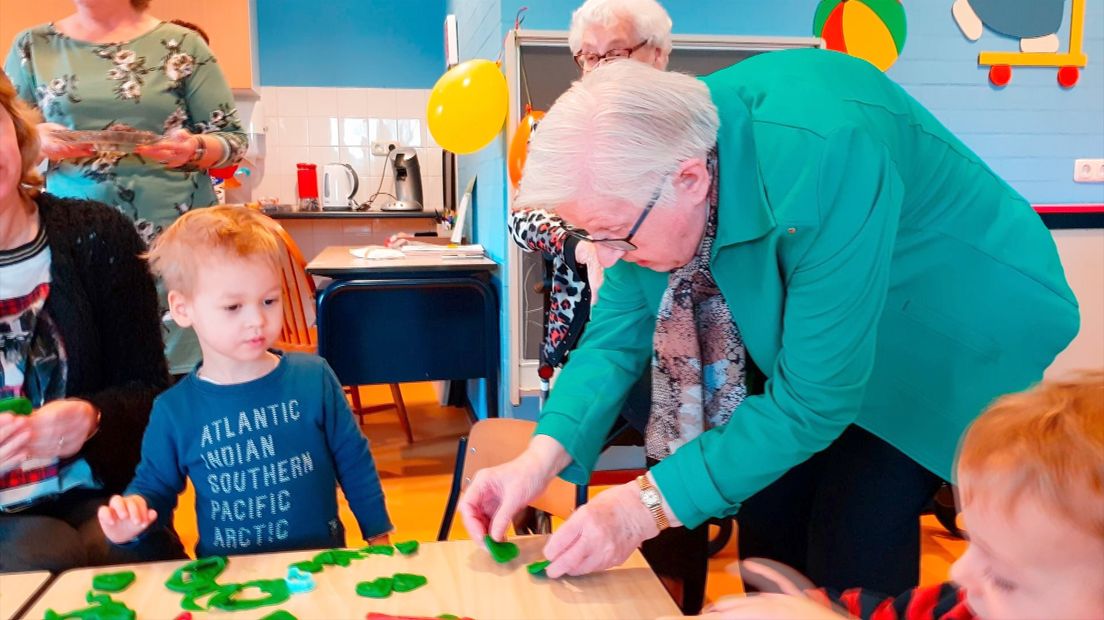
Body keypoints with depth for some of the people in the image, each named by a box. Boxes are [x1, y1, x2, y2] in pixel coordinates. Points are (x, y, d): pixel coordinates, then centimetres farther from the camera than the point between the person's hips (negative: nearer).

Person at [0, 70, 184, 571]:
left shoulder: (97, 235, -1)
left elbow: (147, 386, 3)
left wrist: (91, 416, -19)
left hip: (99, 495, 1)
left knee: (145, 556, -28)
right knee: (47, 558, -30)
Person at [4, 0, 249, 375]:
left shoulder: (181, 45, 4)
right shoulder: (33, 47, 11)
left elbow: (233, 140, 4)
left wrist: (194, 148, -17)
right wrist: (35, 140, -9)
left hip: (175, 239, -1)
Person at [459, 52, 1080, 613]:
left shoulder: (824, 161, -38)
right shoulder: (651, 152, -17)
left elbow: (816, 397, -33)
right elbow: (621, 328, -8)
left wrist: (652, 503, -32)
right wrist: (543, 457, -21)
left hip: (949, 334, -6)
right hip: (797, 328, 6)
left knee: (853, 546, -14)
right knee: (768, 516, 4)